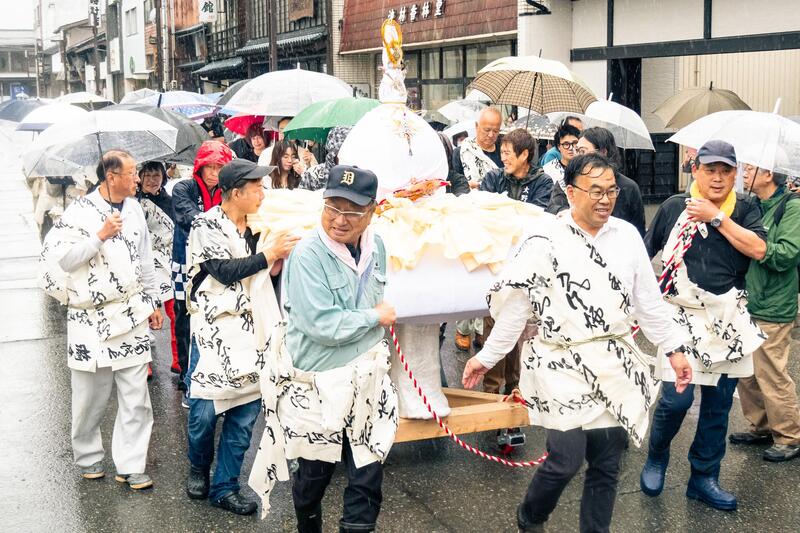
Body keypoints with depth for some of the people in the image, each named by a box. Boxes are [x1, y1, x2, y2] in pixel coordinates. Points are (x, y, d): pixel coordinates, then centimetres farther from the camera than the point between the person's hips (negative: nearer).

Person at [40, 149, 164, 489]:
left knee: (136, 399, 2)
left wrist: (153, 301, 20)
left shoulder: (134, 209, 10)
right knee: (91, 399, 7)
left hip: (132, 314, 4)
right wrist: (101, 236, -21)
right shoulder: (81, 212, -8)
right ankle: (88, 458, 27)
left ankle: (130, 467, 10)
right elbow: (61, 258, -16)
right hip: (91, 319, -4)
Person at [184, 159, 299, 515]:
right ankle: (198, 469, 25)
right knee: (205, 408, -4)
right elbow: (225, 271, -18)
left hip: (249, 327, 6)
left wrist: (278, 261, -1)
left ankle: (224, 487, 14)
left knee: (247, 407, 3)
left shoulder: (254, 227, 11)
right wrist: (269, 256, -18)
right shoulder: (206, 226, -8)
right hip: (213, 328, -6)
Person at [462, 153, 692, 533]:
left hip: (616, 366, 5)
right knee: (566, 461, -6)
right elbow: (515, 304, -7)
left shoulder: (627, 235, 4)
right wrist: (487, 357, -5)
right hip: (564, 366, -5)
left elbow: (648, 299, 11)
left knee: (607, 466, 10)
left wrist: (673, 349, 12)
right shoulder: (547, 240, -10)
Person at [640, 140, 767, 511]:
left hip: (729, 318, 3)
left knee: (718, 403, 9)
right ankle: (656, 458, 18)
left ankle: (704, 478, 23)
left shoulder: (744, 209, 3)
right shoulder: (674, 207, 0)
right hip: (684, 313, -2)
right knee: (676, 398, -10)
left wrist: (717, 217, -15)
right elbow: (645, 252, 7)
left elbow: (758, 249, -12)